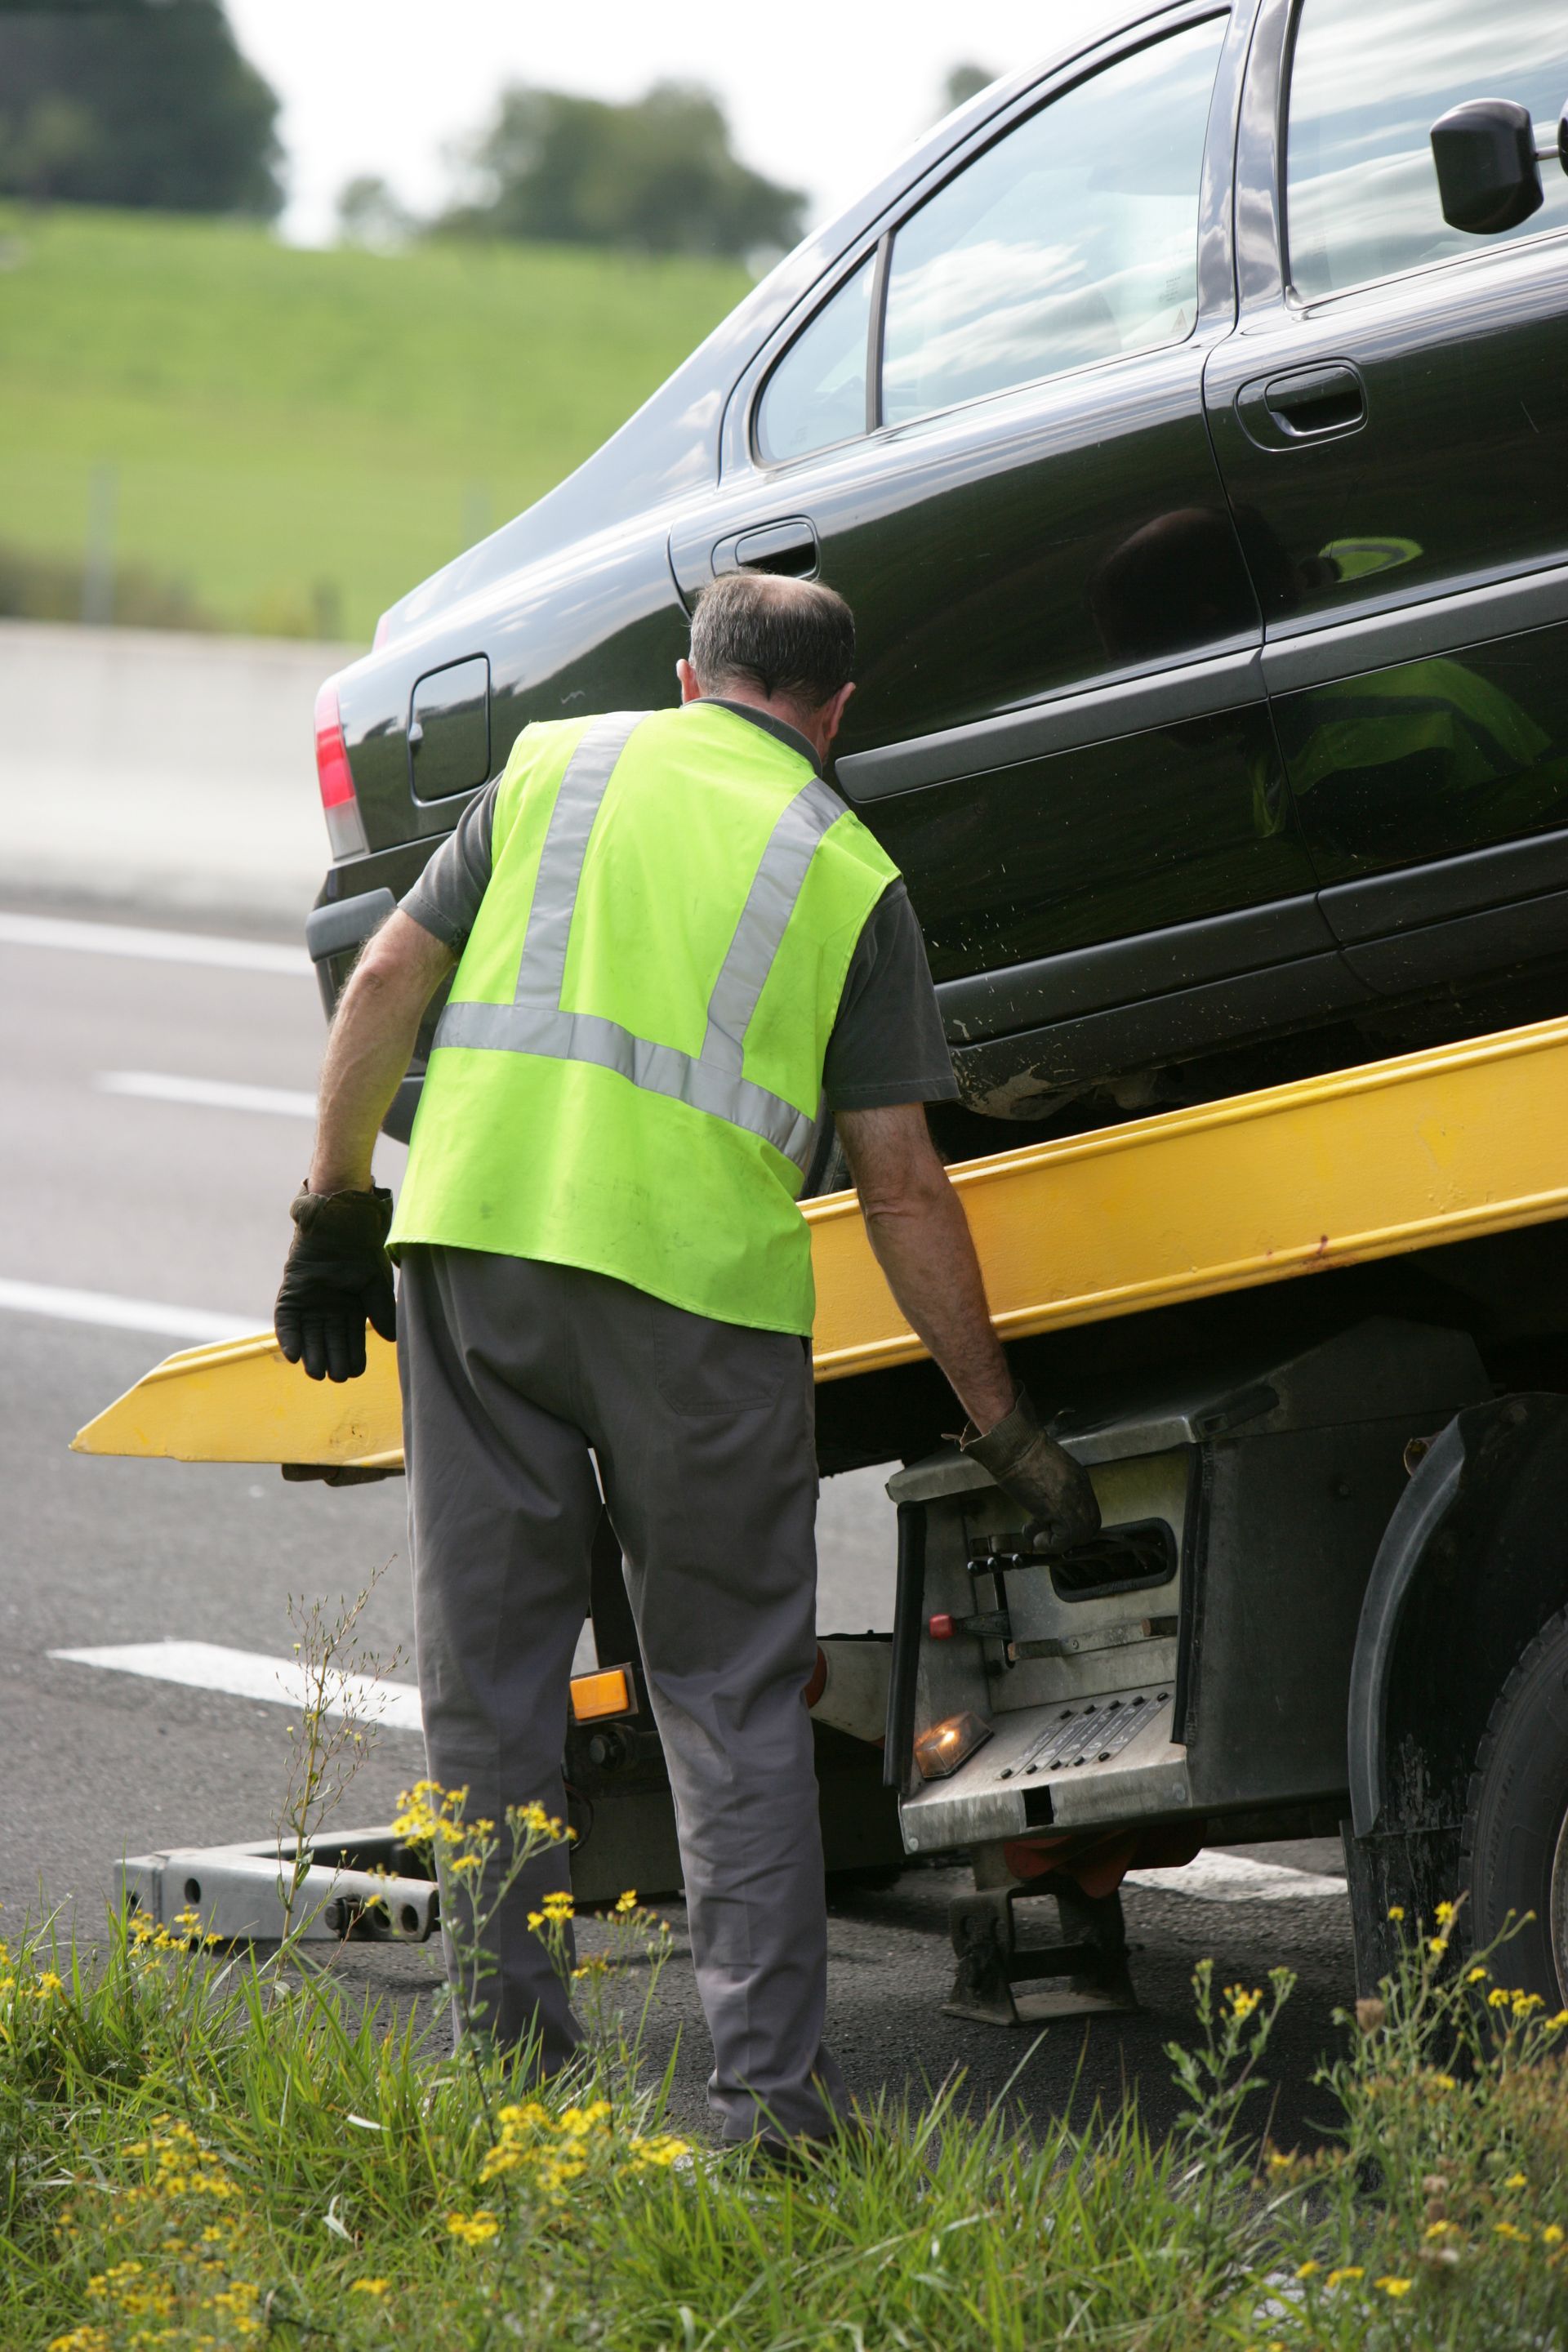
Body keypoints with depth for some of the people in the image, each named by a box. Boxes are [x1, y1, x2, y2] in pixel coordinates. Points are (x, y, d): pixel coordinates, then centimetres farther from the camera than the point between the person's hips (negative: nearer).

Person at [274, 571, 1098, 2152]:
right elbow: (899, 1185, 6)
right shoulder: (851, 874, 9)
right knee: (734, 1702, 7)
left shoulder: (556, 765, 15)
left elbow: (387, 981, 9)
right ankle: (768, 2086, 2)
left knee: (485, 1677, 11)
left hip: (472, 1240, 2)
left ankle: (505, 2050, 14)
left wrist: (334, 1209, 17)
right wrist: (1003, 1428, 12)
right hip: (699, 1281, -2)